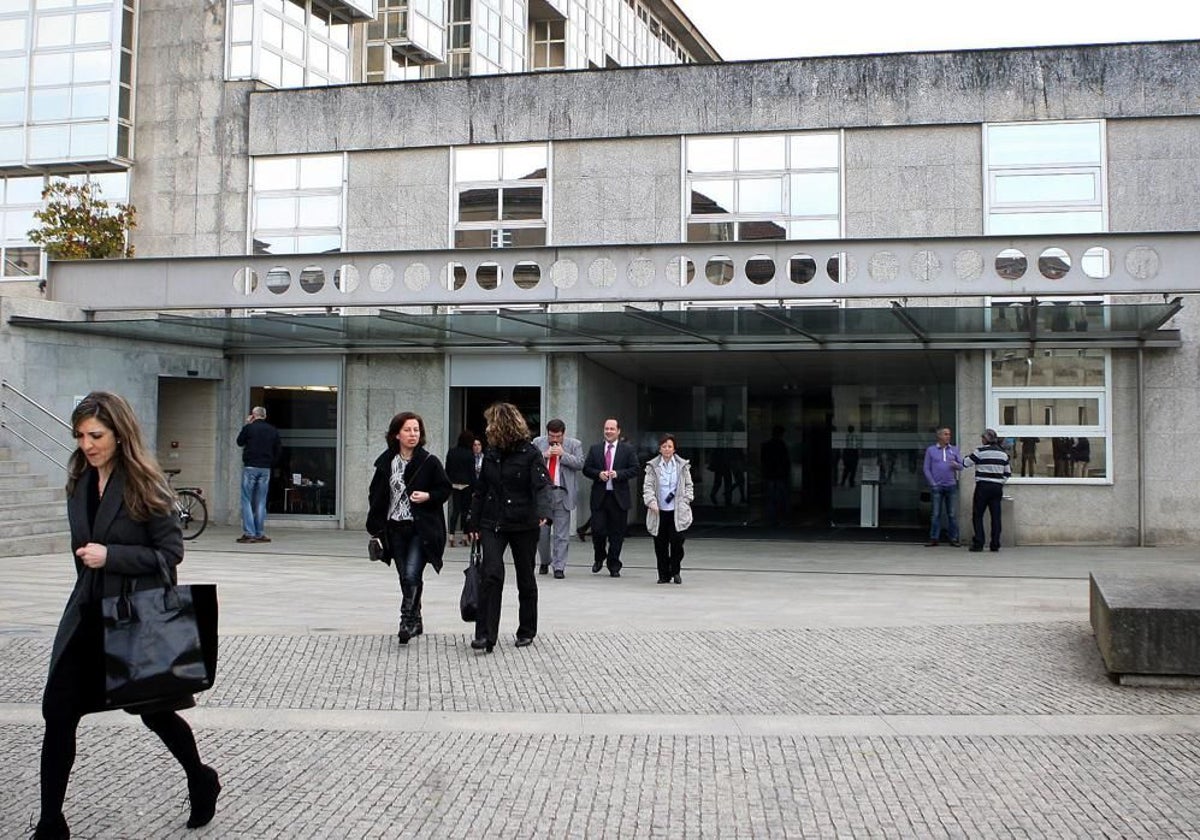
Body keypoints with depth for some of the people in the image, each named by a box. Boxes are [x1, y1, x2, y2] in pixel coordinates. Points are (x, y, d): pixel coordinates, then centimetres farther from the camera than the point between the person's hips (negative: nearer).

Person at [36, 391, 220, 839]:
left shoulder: (144, 485, -13)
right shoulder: (79, 483, 5)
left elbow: (171, 551, -12)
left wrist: (111, 555, -21)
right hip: (88, 613, 5)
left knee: (155, 712, 10)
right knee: (58, 713, -1)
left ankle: (201, 782, 36)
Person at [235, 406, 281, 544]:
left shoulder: (248, 428, -5)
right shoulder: (273, 431, 6)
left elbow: (239, 442, 10)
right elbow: (279, 449, 9)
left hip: (250, 467, -3)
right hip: (265, 469, 4)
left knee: (247, 500, 1)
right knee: (261, 501, 8)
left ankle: (249, 533, -5)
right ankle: (259, 534, 7)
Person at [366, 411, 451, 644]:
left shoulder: (429, 462, -4)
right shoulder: (386, 462, 5)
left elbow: (445, 489, 3)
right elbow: (375, 494, 11)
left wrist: (428, 496, -17)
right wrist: (375, 528, 9)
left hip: (421, 529, -4)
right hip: (395, 528, 4)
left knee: (412, 575, -17)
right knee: (405, 578, 12)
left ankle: (408, 620, -8)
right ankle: (415, 621, 26)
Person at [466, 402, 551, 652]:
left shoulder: (530, 453, -8)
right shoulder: (490, 454, 8)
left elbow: (542, 485, -20)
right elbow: (481, 490, 14)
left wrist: (543, 512, -38)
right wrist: (473, 524, 13)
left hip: (523, 525, -3)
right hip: (492, 524, 3)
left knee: (526, 579, 10)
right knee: (491, 574, -13)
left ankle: (527, 632, 24)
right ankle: (485, 634, -14)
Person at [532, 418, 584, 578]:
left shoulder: (574, 444, 4)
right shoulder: (538, 443, 7)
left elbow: (580, 464, -6)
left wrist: (563, 454, -14)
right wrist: (544, 456, -11)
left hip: (562, 493, -2)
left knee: (561, 534, -2)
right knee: (541, 531, 9)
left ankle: (559, 567, 3)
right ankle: (545, 562, 29)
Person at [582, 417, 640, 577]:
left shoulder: (628, 450, 4)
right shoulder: (595, 449, 10)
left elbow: (634, 470, -1)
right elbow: (586, 468, 8)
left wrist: (618, 474, -15)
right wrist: (598, 474, -10)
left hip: (619, 498, -1)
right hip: (599, 496, 1)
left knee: (617, 533, 3)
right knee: (597, 530, -3)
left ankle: (614, 566, 14)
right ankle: (599, 558, 24)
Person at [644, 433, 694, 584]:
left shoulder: (682, 466, 6)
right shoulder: (652, 466, 4)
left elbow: (688, 486, 12)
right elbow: (648, 486, -1)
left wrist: (685, 501, -1)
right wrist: (651, 502, -16)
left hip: (677, 511, 0)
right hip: (659, 511, 1)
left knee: (677, 541, -10)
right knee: (660, 545, 3)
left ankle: (675, 571, 10)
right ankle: (664, 574, 14)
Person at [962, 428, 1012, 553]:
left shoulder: (981, 451, -8)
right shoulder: (1003, 453, 9)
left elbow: (965, 463, 0)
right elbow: (1008, 472, 14)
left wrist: (967, 457, 20)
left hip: (983, 486, -5)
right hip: (997, 487, 5)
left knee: (977, 515, 2)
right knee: (996, 516, 6)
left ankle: (978, 544, -3)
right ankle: (995, 544, 5)